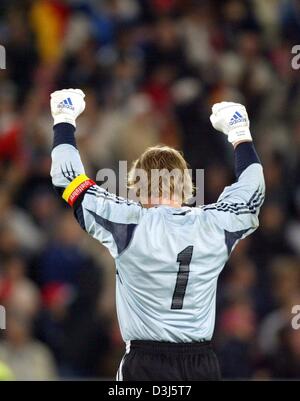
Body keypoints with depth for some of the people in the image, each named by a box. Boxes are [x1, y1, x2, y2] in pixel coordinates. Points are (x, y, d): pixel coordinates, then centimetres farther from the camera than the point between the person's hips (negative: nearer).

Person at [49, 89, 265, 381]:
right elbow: (252, 186, 21)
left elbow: (69, 180, 2)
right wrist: (239, 134, 36)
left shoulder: (129, 224, -8)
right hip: (203, 364, 3)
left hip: (146, 365, -3)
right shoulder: (214, 226, 0)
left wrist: (64, 121, 16)